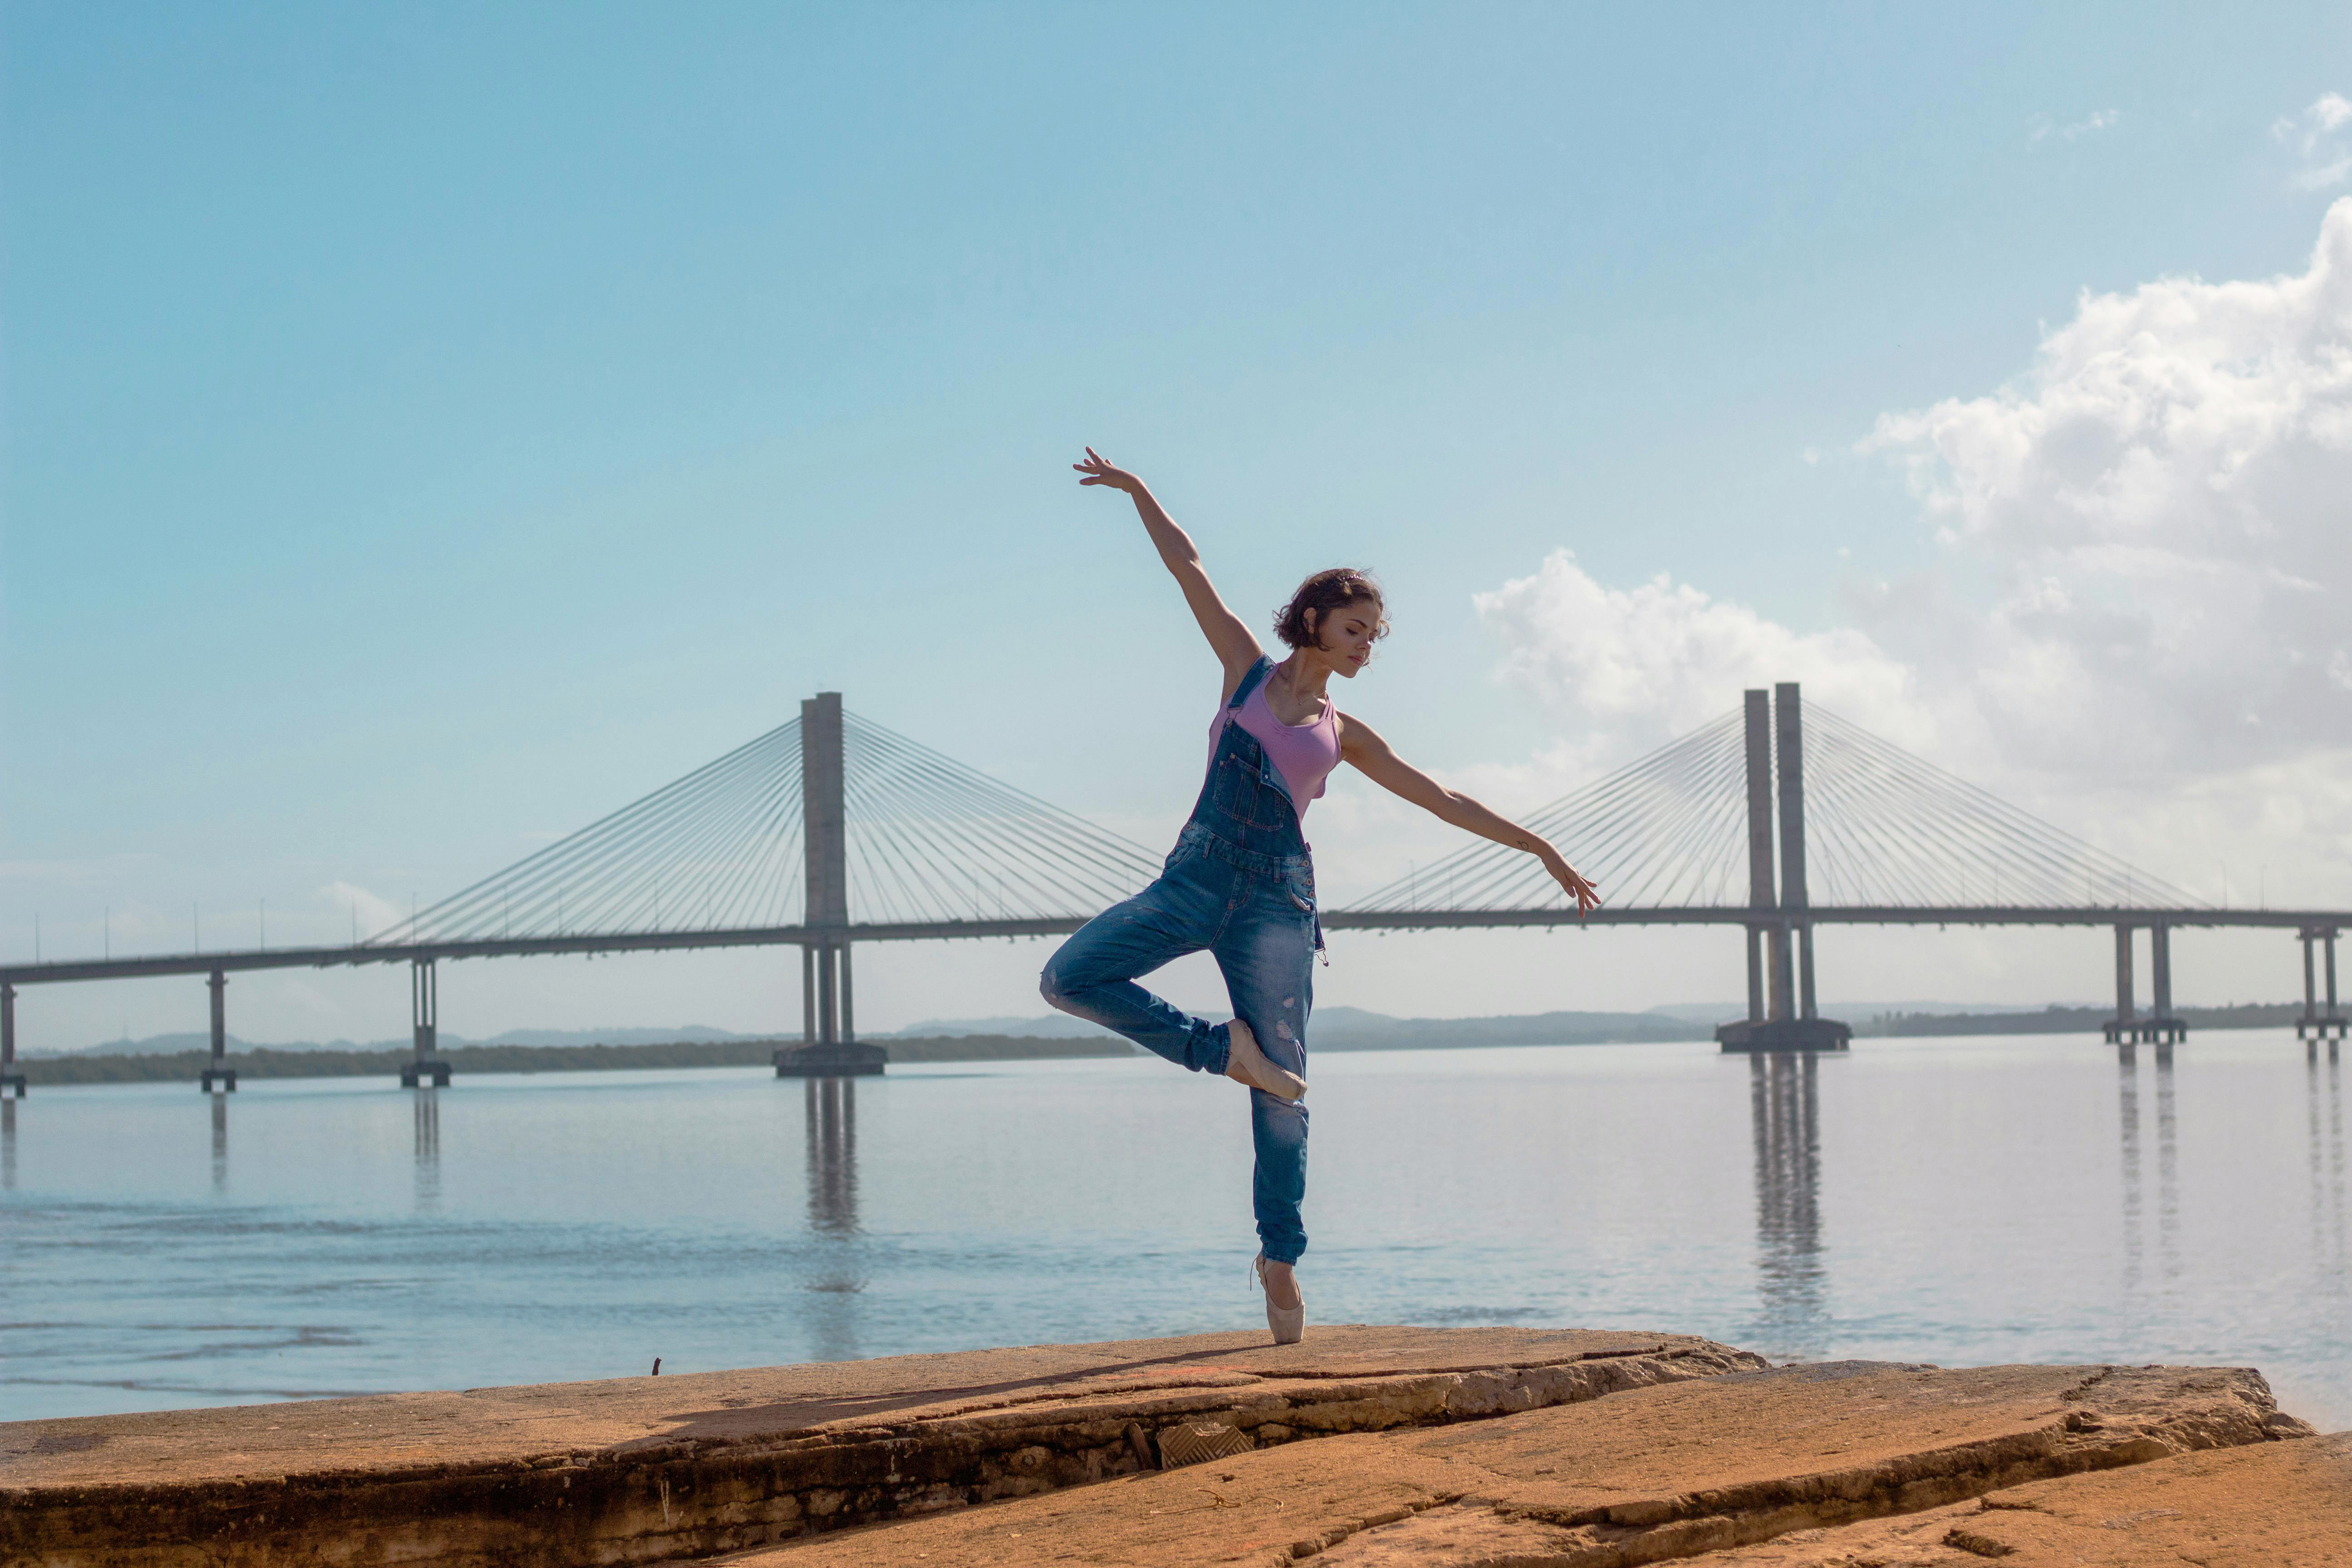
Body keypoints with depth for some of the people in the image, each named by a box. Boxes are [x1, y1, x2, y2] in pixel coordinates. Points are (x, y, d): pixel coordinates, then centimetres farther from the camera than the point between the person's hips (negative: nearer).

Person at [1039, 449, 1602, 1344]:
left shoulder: (1344, 735, 17)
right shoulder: (1246, 671, 14)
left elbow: (1444, 800, 21)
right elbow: (1188, 568, 15)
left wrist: (1542, 850, 22)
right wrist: (1136, 491, 16)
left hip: (1277, 900, 0)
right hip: (1195, 879, 0)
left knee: (1282, 1087, -3)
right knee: (1068, 979, -18)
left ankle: (1280, 1255, 9)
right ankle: (1222, 1047, -5)